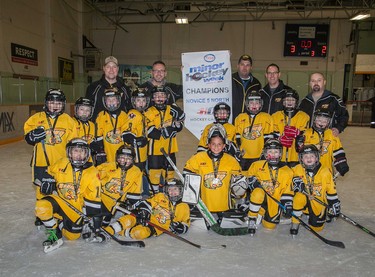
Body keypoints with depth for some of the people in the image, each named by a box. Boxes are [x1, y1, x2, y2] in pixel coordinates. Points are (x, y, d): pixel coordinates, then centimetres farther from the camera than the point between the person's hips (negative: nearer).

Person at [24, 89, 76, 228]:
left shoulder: (68, 120, 3)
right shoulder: (37, 118, 2)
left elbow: (72, 141, 6)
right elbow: (28, 137, 5)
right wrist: (33, 135, -18)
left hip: (62, 162, 0)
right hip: (41, 161, 0)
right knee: (42, 188, 8)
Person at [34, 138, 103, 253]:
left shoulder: (92, 173, -12)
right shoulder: (60, 164, -9)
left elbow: (94, 201, -10)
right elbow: (48, 174, 11)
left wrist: (97, 227, -12)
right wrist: (48, 182, -14)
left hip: (76, 209, 0)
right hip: (58, 200, 0)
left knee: (72, 236, -2)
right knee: (42, 206, -31)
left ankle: (61, 222, 31)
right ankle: (54, 233, -7)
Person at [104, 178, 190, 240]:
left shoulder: (183, 208, 8)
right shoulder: (160, 197, 10)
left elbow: (186, 224, 10)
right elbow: (146, 203, 6)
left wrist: (180, 227, -13)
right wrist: (142, 210, -14)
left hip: (156, 228, -2)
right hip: (146, 219, 2)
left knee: (140, 233, -34)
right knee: (129, 219, -30)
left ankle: (119, 232, -18)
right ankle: (107, 230, -23)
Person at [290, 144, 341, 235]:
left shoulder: (324, 172, -12)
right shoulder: (297, 170, -13)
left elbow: (331, 190, -4)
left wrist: (335, 205, -4)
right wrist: (296, 182, -27)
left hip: (318, 203, 1)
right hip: (304, 200, -1)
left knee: (317, 227, -2)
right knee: (299, 196, -35)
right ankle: (295, 222, -14)